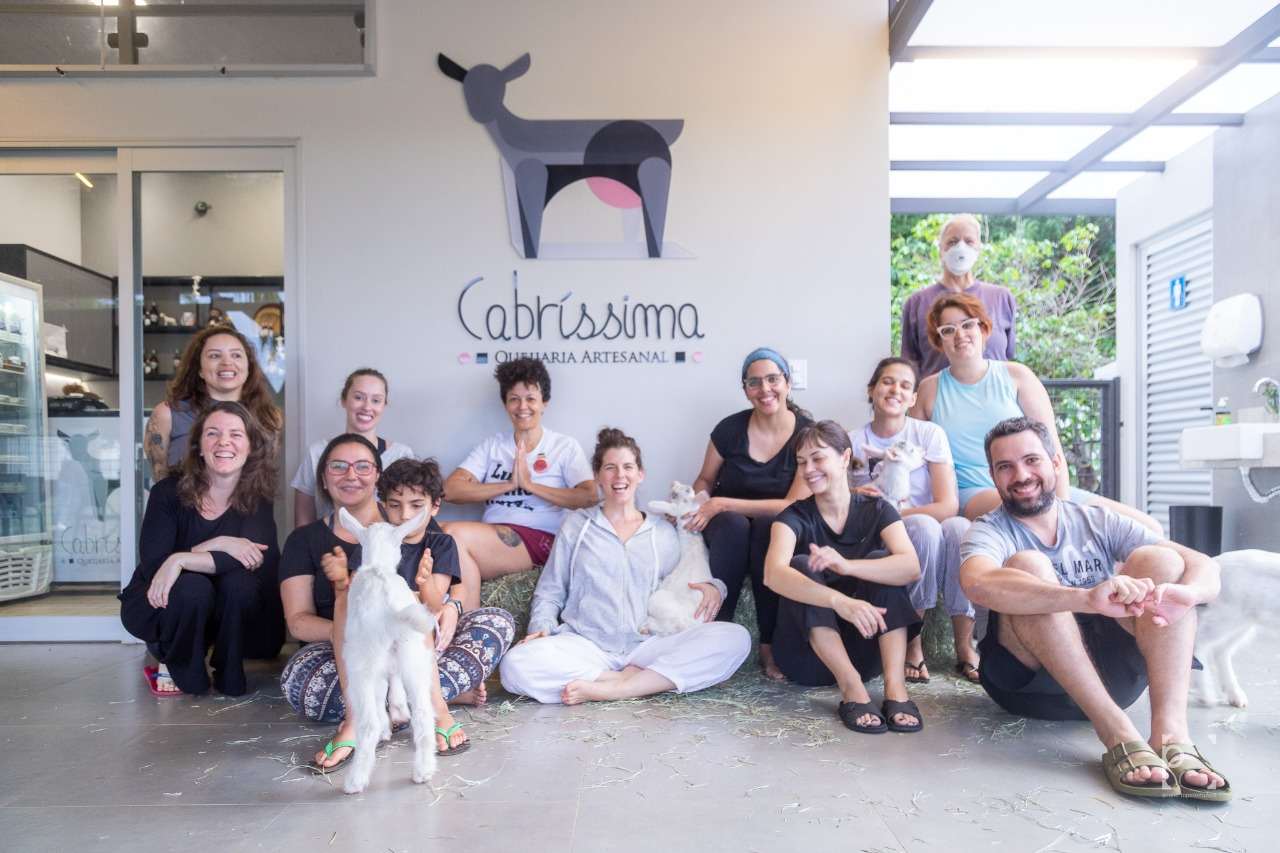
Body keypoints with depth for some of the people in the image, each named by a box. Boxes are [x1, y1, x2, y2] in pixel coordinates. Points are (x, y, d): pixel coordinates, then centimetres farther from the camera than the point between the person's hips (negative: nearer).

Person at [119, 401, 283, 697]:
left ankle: (228, 673, -8)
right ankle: (176, 670, -4)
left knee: (239, 581, -31)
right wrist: (217, 545, -33)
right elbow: (152, 566, -21)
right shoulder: (169, 492, -13)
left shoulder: (257, 498, -11)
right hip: (157, 605, -1)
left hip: (231, 614, 1)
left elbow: (262, 562, -29)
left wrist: (180, 560, -35)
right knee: (192, 586, -33)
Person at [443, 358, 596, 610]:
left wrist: (529, 484, -9)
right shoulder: (492, 445, 18)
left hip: (540, 540, -3)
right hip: (491, 536, 4)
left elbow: (589, 497, -7)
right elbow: (450, 489, 4)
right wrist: (509, 485, -6)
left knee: (454, 532, -27)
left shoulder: (566, 447, 10)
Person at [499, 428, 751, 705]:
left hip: (645, 648, 2)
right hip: (584, 647, -1)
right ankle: (636, 681, -18)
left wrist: (713, 587, -1)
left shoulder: (664, 532, 17)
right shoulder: (577, 524, 15)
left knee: (735, 638, -24)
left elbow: (686, 590, 21)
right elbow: (549, 593, 15)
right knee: (516, 665, -31)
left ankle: (607, 690, -23)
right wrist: (542, 628, -4)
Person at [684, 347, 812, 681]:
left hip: (778, 528, -1)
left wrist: (721, 504, -23)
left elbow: (794, 505, -17)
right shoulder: (730, 429, -6)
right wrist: (696, 504, -16)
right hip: (727, 526, 1)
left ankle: (770, 644, -25)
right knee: (734, 526, -34)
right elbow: (705, 480, 9)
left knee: (767, 525, -36)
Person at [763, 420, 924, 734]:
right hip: (808, 654, -1)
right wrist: (839, 600, -46)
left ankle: (895, 686, -33)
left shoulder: (877, 511, -2)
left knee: (880, 560, -20)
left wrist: (846, 565, -41)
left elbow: (911, 567, -22)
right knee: (802, 566, -24)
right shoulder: (794, 517, -6)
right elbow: (773, 573, -28)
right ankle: (851, 688, -34)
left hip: (865, 648, 1)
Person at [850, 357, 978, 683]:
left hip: (935, 536, 1)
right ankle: (912, 647, -22)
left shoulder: (930, 434, -2)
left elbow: (948, 506, -11)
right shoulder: (852, 442, 0)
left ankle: (965, 647, -20)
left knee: (960, 528, -33)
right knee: (925, 527, -33)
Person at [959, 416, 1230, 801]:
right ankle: (1117, 733, -31)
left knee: (1158, 560, -13)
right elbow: (979, 583, -30)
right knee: (1028, 564, -26)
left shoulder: (1099, 522, 9)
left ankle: (1170, 732, -28)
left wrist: (1183, 594, -29)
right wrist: (1087, 598, -43)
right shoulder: (990, 531, -4)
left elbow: (1204, 566, -4)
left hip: (1109, 674, 4)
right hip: (1030, 679, -3)